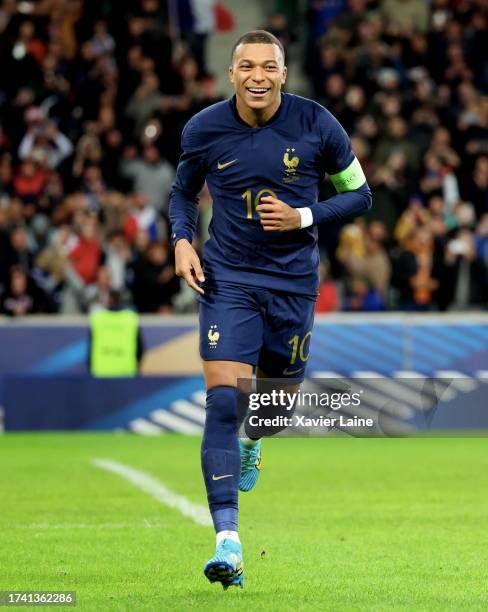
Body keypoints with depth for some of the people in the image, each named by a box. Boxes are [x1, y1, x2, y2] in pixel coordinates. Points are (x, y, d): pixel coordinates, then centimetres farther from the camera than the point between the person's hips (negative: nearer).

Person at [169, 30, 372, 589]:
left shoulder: (316, 125, -8)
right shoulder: (204, 130, -5)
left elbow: (358, 193, 2)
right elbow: (183, 192, 13)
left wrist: (303, 217, -14)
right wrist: (181, 240, -7)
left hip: (293, 281, 1)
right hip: (227, 278, -1)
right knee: (223, 398, -17)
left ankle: (251, 440, 56)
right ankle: (227, 539, -19)